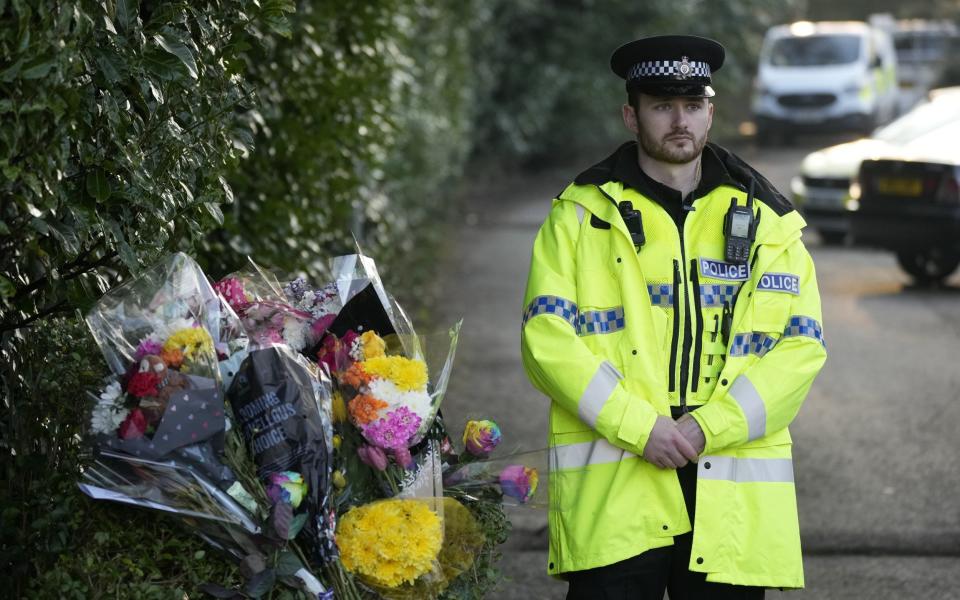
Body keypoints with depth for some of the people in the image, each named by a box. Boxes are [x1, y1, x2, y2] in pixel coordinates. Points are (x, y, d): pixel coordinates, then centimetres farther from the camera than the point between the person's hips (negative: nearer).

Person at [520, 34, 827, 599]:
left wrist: (710, 427, -9)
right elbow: (547, 338, -2)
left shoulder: (767, 222, 12)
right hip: (611, 489, -2)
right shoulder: (582, 215, 7)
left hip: (733, 495, 2)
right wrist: (639, 426, -13)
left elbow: (803, 346, 4)